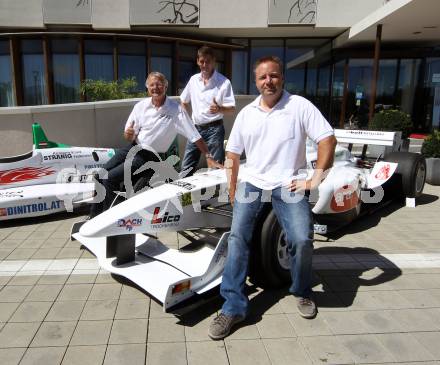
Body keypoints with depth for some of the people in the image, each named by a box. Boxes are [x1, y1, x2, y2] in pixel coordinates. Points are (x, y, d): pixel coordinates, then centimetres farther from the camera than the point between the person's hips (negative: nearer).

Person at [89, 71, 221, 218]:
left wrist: (209, 157, -17)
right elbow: (129, 137, 4)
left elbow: (195, 136, -13)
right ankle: (94, 217, 15)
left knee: (110, 178, -17)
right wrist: (128, 134, -20)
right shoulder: (141, 106, -1)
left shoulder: (176, 110, -15)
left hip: (149, 156, -5)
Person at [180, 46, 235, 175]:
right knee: (186, 169, 9)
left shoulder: (224, 82, -8)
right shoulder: (193, 80, 6)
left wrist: (219, 109, -31)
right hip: (195, 128, 5)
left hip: (214, 128, -5)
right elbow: (184, 102, 20)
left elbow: (232, 108, -11)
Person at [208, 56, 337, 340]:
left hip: (289, 185, -3)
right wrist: (233, 191, 10)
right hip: (252, 183, 4)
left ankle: (302, 292, 12)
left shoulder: (300, 106, 0)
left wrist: (315, 179, -9)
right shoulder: (246, 113, 12)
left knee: (302, 239, -19)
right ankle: (234, 307, -6)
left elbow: (328, 139, -4)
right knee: (238, 236, -14)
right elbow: (233, 154, 15)